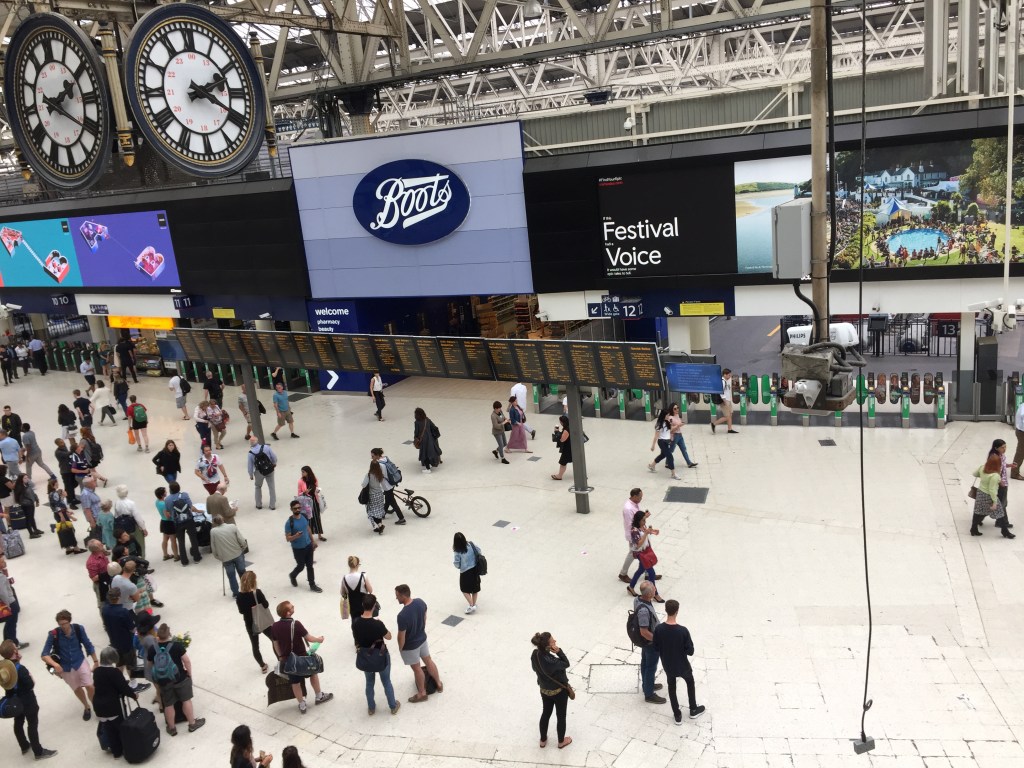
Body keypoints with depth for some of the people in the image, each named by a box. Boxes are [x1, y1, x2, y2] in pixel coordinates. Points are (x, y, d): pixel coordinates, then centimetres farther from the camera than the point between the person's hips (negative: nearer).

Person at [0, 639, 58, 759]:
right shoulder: (20, 669, -32)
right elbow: (31, 685, -27)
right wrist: (30, 677, -7)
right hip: (28, 702, -8)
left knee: (18, 723, 23)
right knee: (33, 725, 6)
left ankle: (24, 746, 43)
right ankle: (39, 752, 18)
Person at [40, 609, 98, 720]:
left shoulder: (78, 629, -19)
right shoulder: (53, 634, -24)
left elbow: (88, 645, -6)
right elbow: (44, 655, -21)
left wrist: (96, 661, 0)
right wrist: (55, 665, -37)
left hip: (80, 662, -1)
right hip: (65, 667, 1)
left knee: (90, 686, -9)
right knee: (77, 689, 19)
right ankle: (87, 707, 45)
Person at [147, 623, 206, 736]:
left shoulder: (152, 649, -10)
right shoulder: (177, 645, -17)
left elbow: (151, 663, 4)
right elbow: (187, 661, -12)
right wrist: (189, 674, 1)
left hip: (163, 681, 2)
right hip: (180, 678, -2)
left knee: (168, 704, 17)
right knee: (186, 700, 14)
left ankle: (171, 728, 30)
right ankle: (192, 724, 25)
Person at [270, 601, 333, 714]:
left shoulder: (275, 626, -11)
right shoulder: (296, 624, -26)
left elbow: (276, 644, 1)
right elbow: (308, 638, -17)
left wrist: (281, 656, 16)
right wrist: (319, 639, 2)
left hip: (287, 659, 4)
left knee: (295, 682, 18)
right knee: (313, 673, 22)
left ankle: (302, 705, 31)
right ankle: (319, 697, 37)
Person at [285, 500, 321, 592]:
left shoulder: (304, 516, -5)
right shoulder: (289, 522, -22)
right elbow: (287, 538, -19)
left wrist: (312, 541, 17)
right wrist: (295, 536, -38)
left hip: (308, 546, 5)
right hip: (298, 549, -5)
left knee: (310, 566, 11)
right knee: (301, 566, 12)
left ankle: (312, 585, 23)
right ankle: (292, 575, 44)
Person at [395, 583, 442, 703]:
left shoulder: (402, 615, -38)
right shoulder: (420, 602, -17)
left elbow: (401, 636, -24)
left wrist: (400, 648, -5)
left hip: (410, 646, -6)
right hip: (422, 638, 6)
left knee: (417, 668, 16)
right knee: (428, 661, 27)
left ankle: (422, 693, 37)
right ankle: (439, 684, 45)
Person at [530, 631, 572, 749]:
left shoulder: (535, 654, -19)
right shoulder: (550, 661, -40)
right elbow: (566, 664, -23)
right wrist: (559, 651, -32)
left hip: (544, 690, 6)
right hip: (559, 691, -6)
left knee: (545, 713, 27)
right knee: (561, 716, 20)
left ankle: (543, 740, 46)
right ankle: (561, 741, 42)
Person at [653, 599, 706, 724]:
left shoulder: (658, 629, -20)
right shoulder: (683, 630, -28)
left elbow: (656, 648, -6)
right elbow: (690, 651, -19)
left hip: (667, 665, 2)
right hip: (682, 665, -2)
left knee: (671, 687, 23)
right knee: (690, 683, 26)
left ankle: (677, 715, 33)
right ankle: (693, 710, 42)